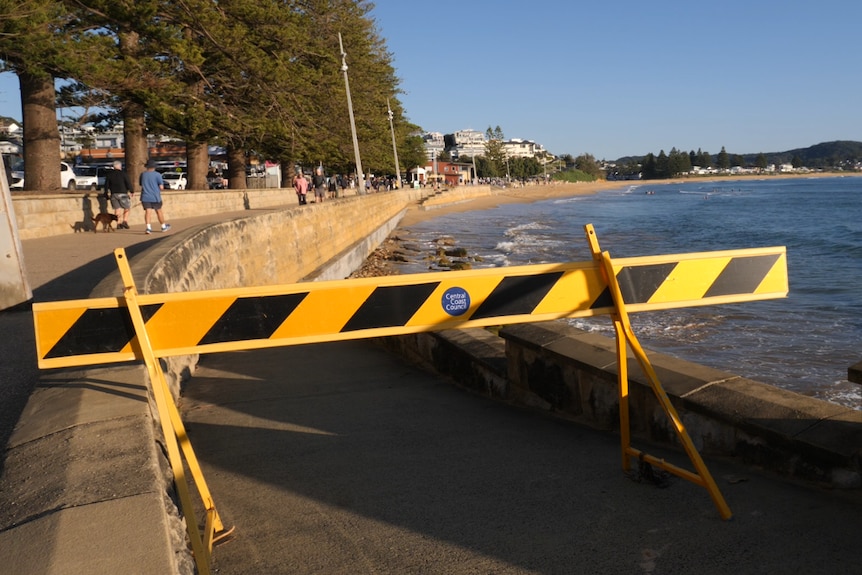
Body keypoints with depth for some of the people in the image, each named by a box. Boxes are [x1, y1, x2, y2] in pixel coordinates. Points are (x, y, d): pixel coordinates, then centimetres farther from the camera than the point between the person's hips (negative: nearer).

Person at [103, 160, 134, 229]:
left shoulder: (109, 174, 7)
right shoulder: (123, 174, -5)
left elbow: (106, 185, 8)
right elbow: (128, 184, -7)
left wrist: (107, 194, 15)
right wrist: (131, 191, 4)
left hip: (113, 194, 4)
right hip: (123, 194, -4)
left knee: (117, 209, 7)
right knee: (127, 208, 9)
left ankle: (118, 223, 1)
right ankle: (125, 221, -5)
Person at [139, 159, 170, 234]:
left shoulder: (142, 175, 7)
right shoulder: (157, 175, -6)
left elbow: (141, 186, 16)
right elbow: (161, 187, -9)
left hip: (145, 197, 2)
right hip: (155, 197, -2)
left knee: (148, 212, -3)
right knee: (159, 211, 11)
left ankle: (148, 227, -19)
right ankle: (163, 226, 25)